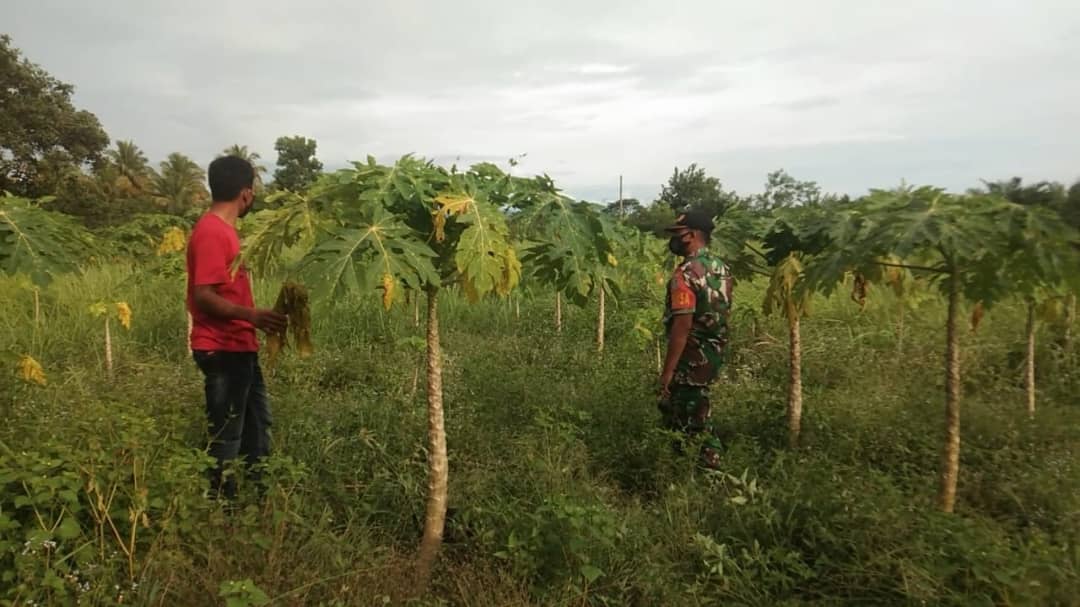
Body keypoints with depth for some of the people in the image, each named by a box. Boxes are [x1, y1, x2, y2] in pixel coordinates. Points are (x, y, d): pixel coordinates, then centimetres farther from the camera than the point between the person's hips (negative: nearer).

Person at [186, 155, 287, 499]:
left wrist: (253, 318, 25)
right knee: (226, 437, 0)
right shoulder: (212, 232, -17)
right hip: (222, 351, -11)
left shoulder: (223, 229, 13)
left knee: (257, 423, 19)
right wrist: (252, 315, -34)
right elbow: (203, 296, -23)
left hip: (239, 347, 11)